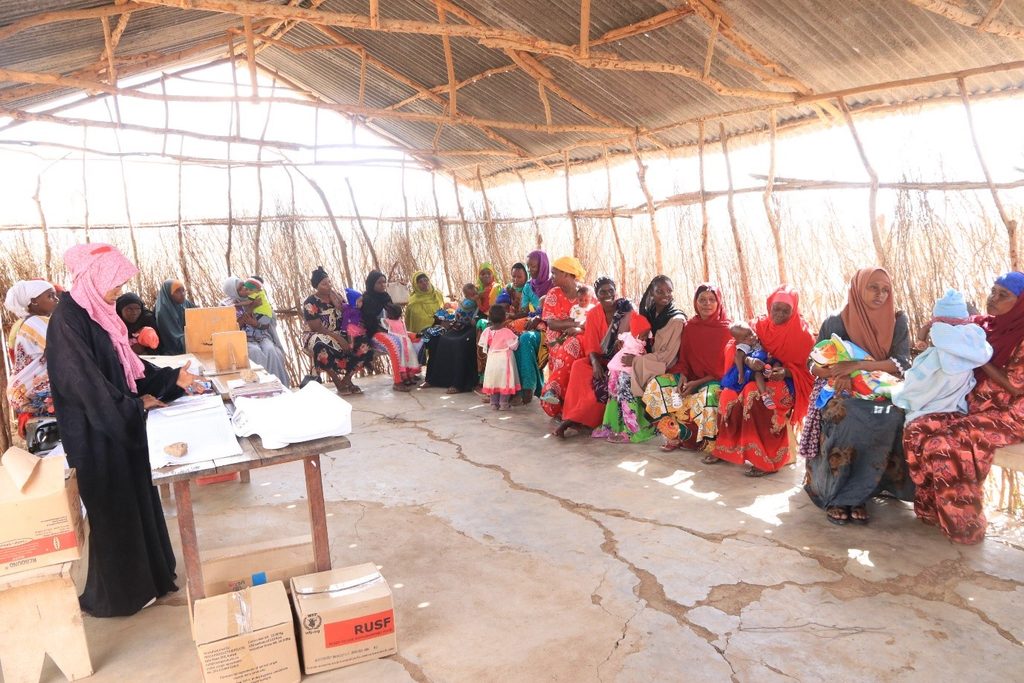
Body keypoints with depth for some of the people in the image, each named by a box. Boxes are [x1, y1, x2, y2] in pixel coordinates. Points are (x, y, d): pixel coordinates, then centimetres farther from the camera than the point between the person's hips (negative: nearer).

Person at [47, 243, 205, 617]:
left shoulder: (96, 313, 8)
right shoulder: (68, 320, -20)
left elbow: (127, 363, 14)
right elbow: (84, 382, -23)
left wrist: (172, 377, 7)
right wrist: (135, 405, -15)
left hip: (120, 424, 9)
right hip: (96, 432, -9)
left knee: (135, 502, 17)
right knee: (112, 510, 4)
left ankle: (144, 576, 32)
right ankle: (114, 594, 20)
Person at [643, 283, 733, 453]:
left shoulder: (727, 329, -6)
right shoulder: (689, 326, 7)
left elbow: (726, 367, -9)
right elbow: (683, 359, 11)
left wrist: (697, 383, -19)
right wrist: (682, 375, -12)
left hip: (716, 381, -5)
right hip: (690, 378, 5)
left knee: (708, 397, -40)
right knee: (655, 385, -18)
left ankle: (711, 446, -16)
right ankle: (676, 435, -11)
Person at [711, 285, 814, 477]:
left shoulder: (802, 333, -8)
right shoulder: (760, 325, 3)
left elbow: (806, 369, -6)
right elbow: (734, 346, -7)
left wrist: (786, 372, -27)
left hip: (788, 382, -5)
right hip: (759, 377, 5)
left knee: (754, 395, -35)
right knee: (728, 395, -24)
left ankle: (768, 459, -30)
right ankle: (726, 447, -7)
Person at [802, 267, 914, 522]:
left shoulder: (897, 321, 1)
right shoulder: (835, 322, -1)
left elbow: (902, 363, -10)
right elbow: (814, 364, -2)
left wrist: (858, 365, -25)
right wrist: (837, 374, -25)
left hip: (883, 394, 1)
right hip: (844, 394, -1)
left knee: (889, 418, -32)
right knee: (844, 417, -34)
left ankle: (856, 495, -20)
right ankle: (835, 496, -19)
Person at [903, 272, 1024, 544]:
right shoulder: (981, 325, 8)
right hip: (974, 409, 7)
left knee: (947, 446, -29)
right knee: (917, 431, -17)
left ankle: (963, 523, -12)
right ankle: (932, 508, -6)